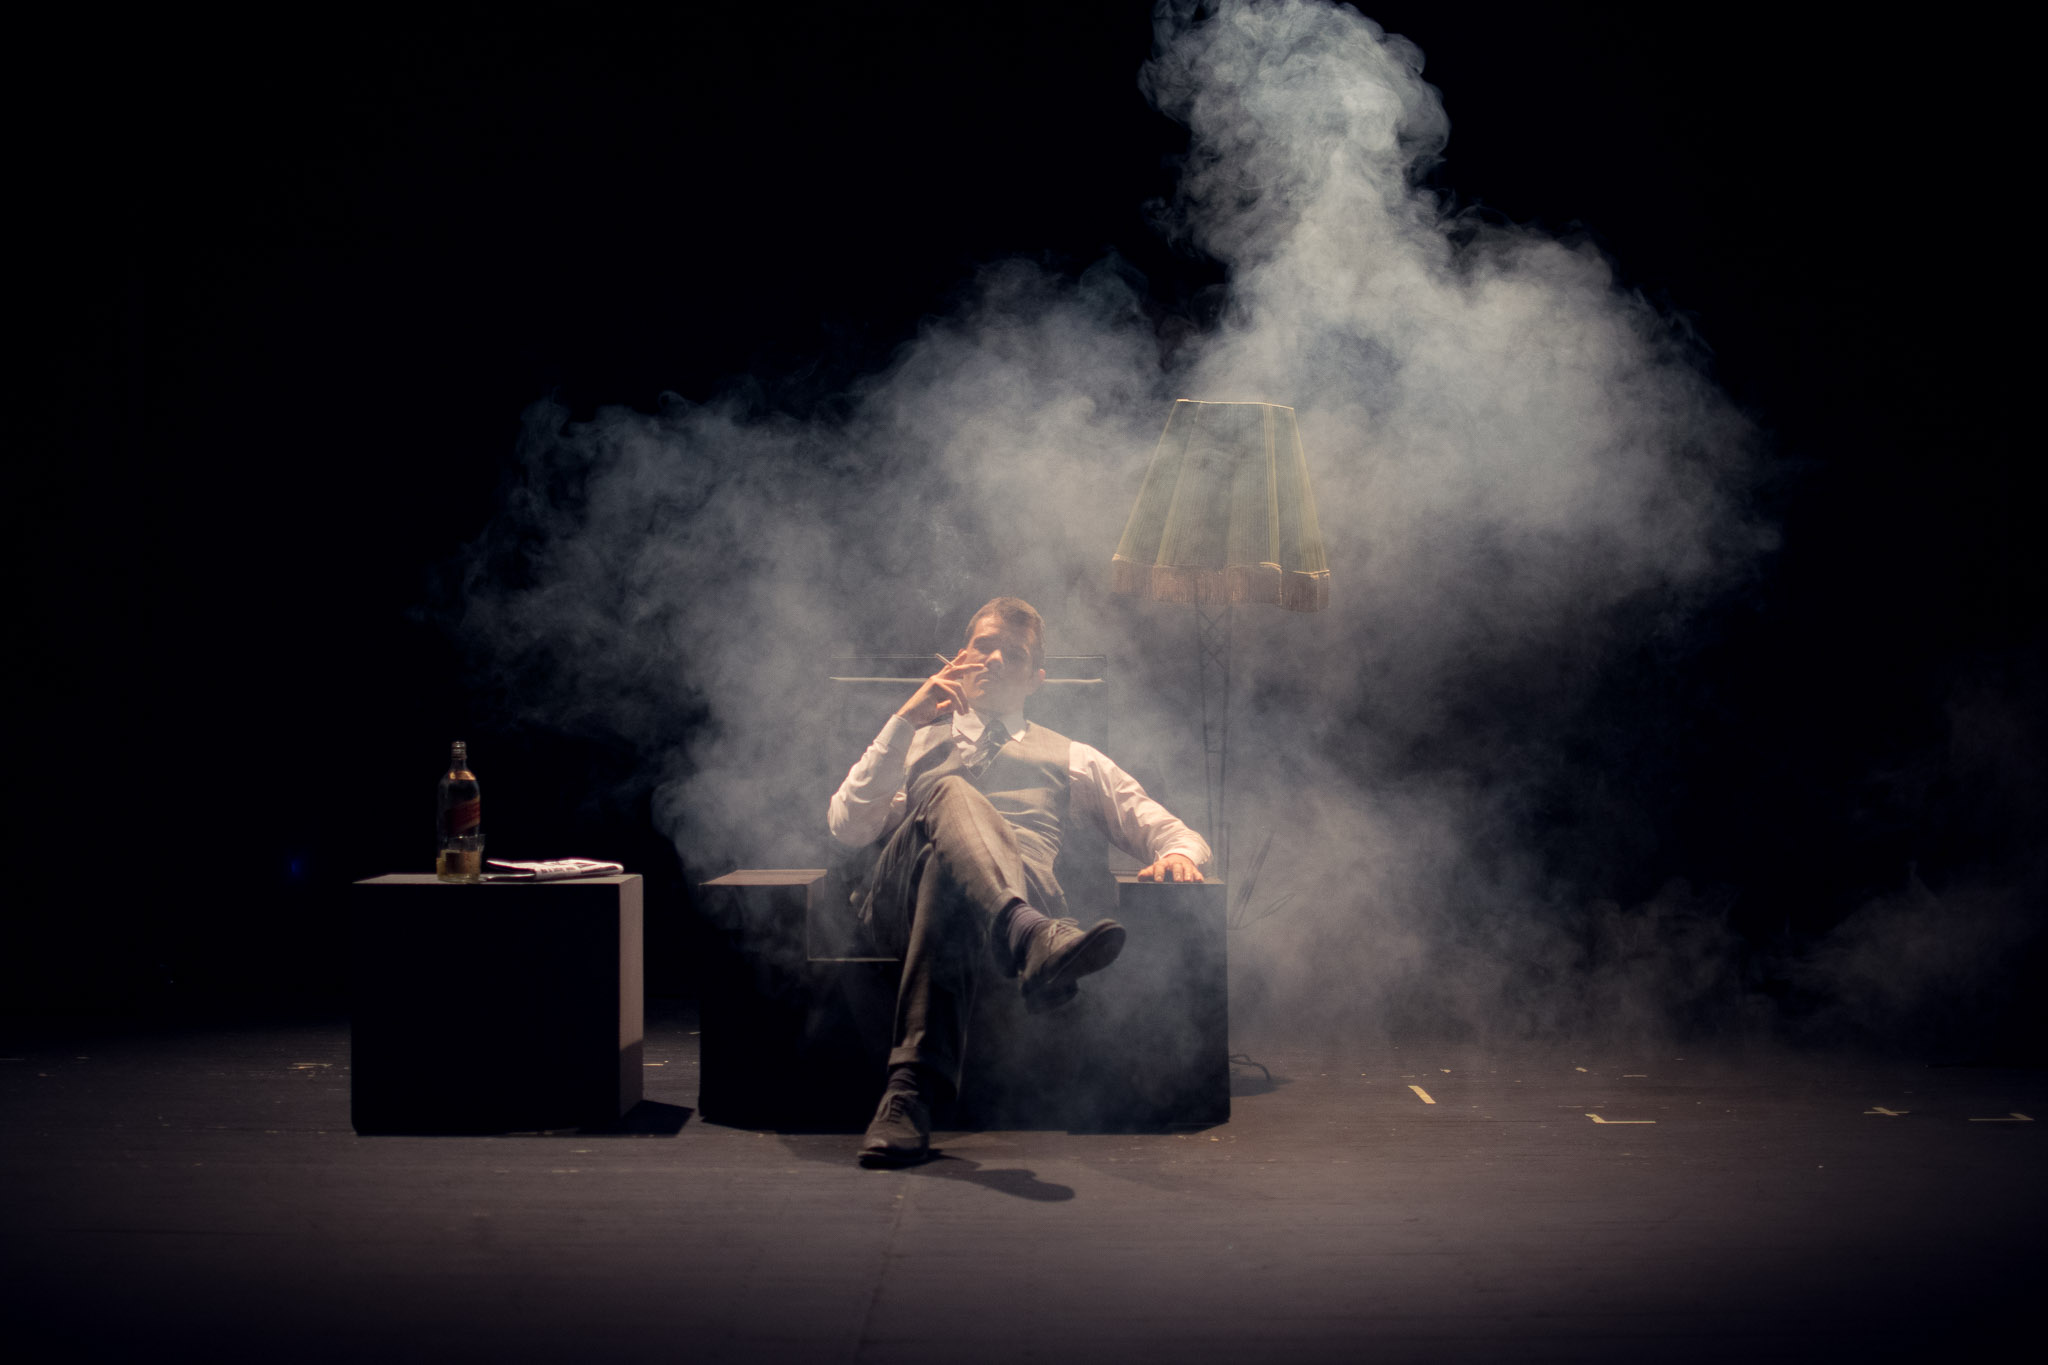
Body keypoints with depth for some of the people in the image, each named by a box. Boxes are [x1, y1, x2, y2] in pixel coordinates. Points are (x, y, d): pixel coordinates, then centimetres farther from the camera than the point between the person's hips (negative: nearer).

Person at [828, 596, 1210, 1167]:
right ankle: (1033, 940, -65)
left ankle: (912, 1087, -54)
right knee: (948, 794, -37)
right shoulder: (912, 742, 35)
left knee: (949, 884, -40)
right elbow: (848, 829, 14)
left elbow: (1172, 832, 27)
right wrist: (905, 720, 9)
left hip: (1027, 893, 0)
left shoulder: (1072, 758, 36)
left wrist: (1178, 852, 0)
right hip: (901, 900, 0)